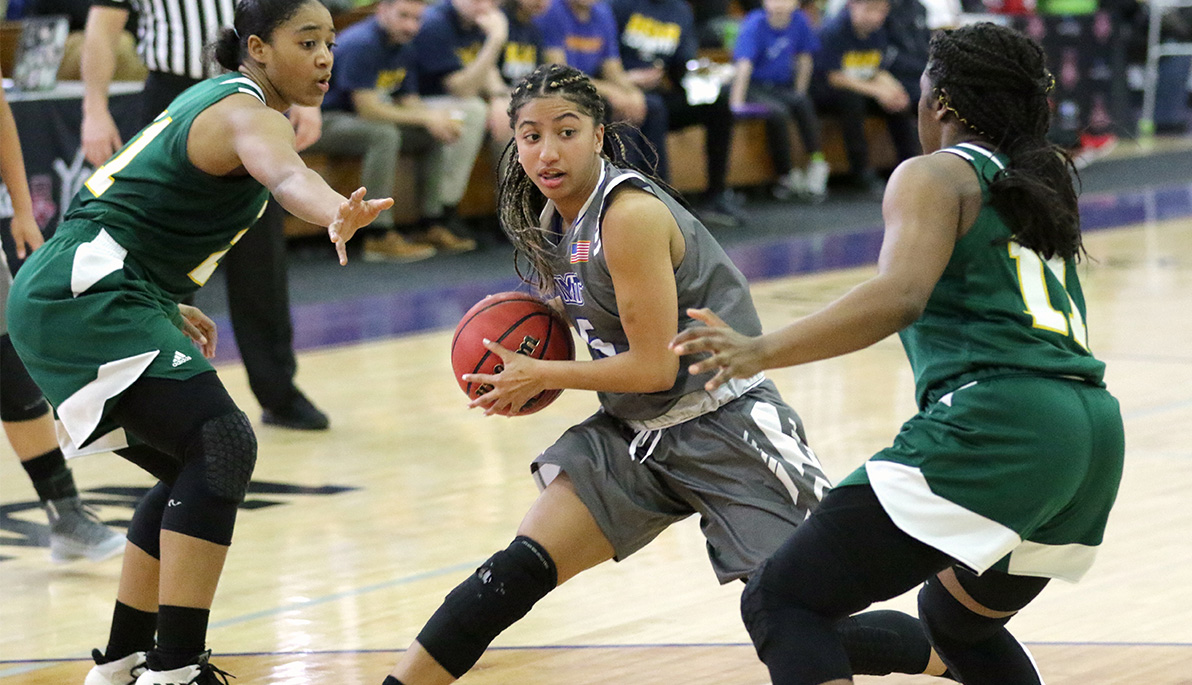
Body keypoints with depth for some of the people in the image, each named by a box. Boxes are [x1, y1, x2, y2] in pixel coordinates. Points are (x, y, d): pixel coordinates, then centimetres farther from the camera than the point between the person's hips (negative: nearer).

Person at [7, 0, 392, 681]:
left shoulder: (215, 97, 18)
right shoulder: (247, 112, -13)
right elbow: (287, 174, -39)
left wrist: (166, 306, 31)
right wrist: (335, 215, -59)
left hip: (68, 300, 11)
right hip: (87, 297, -11)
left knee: (196, 471, 16)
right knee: (222, 446, -21)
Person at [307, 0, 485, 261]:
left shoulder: (404, 47, 6)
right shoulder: (360, 44, -23)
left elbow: (408, 102, 6)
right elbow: (368, 109, -28)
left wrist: (441, 120, -16)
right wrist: (427, 116, -26)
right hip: (324, 121, -9)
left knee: (438, 136, 1)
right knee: (384, 134, -36)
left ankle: (432, 223, 2)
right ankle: (380, 236, -31)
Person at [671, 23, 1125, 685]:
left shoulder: (935, 175, 3)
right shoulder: (1043, 181, 25)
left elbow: (901, 295, -17)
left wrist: (764, 350, -24)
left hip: (993, 426, -8)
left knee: (779, 603, -6)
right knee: (957, 620, 33)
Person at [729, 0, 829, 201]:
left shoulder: (799, 21, -3)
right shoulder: (755, 25, -16)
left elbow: (805, 58, 7)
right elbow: (744, 65, -25)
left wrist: (799, 93, 1)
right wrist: (737, 102, -33)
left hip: (782, 87, 4)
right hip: (754, 86, -4)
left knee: (804, 105, -27)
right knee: (777, 112, -31)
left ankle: (816, 162, -26)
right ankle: (787, 176, -21)